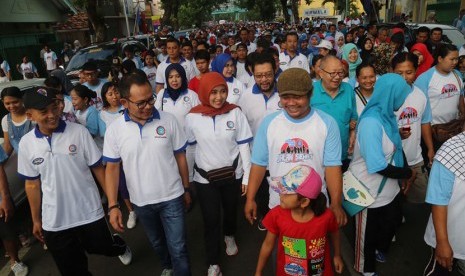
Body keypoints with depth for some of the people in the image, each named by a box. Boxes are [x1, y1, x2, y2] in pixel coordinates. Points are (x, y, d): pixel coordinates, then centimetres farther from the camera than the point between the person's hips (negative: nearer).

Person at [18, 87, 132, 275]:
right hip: (54, 220, 3)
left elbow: (98, 168, -5)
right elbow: (32, 184, 5)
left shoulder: (79, 132, -12)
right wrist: (36, 219, 11)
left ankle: (119, 245, 51)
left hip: (89, 211, -2)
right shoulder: (26, 143, -4)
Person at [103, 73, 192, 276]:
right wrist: (113, 206, -9)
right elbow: (112, 168, -5)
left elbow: (180, 156, -2)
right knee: (157, 243, 25)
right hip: (141, 201, 2)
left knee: (178, 249, 5)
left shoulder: (168, 120, -12)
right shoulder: (114, 130, -11)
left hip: (171, 197, -2)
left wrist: (186, 189, 4)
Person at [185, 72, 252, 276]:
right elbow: (190, 149, 0)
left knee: (230, 211, 21)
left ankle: (229, 237, 54)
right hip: (204, 178, -1)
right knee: (211, 220, 6)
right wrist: (187, 178, 7)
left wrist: (247, 176, -5)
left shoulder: (235, 113, -11)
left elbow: (244, 145, -6)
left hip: (232, 174, 1)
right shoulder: (193, 117, -11)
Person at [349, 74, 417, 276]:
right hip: (370, 191, -8)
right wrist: (408, 173, -16)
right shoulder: (371, 122, -29)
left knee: (393, 221, 28)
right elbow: (377, 166, -31)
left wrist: (405, 175, -1)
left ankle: (380, 249, 57)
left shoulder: (387, 115, -1)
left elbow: (395, 149, 8)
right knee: (368, 232, 15)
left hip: (388, 187, 8)